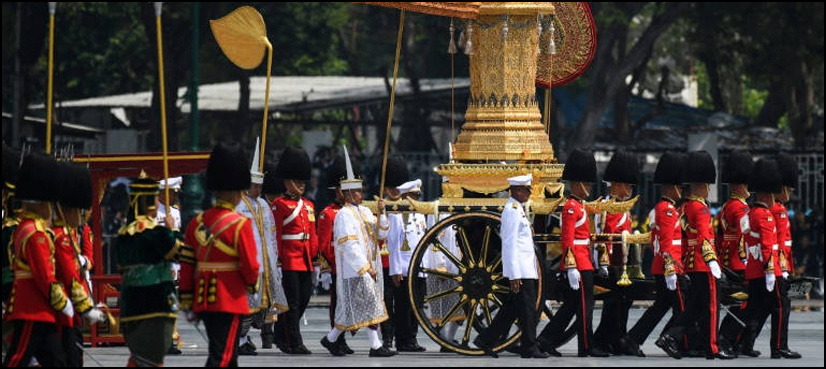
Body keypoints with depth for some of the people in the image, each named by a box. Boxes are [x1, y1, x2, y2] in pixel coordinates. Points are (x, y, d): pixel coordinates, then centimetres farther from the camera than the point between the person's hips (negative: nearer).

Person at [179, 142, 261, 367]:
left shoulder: (196, 223, 6)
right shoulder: (240, 224, -11)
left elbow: (186, 265, 7)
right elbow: (250, 266, -11)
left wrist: (187, 304, 13)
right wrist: (252, 286, 11)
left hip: (203, 298, 6)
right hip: (230, 301, -6)